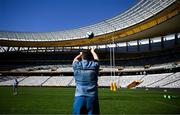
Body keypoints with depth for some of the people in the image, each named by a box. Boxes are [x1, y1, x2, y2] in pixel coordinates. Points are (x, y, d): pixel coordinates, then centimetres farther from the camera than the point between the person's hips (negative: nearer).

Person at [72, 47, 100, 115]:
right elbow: (96, 58, 25)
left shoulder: (76, 65, 2)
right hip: (92, 97, 0)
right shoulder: (94, 65, 1)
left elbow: (75, 59, 27)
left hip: (79, 97, 1)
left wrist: (81, 54, 47)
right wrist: (92, 51, 46)